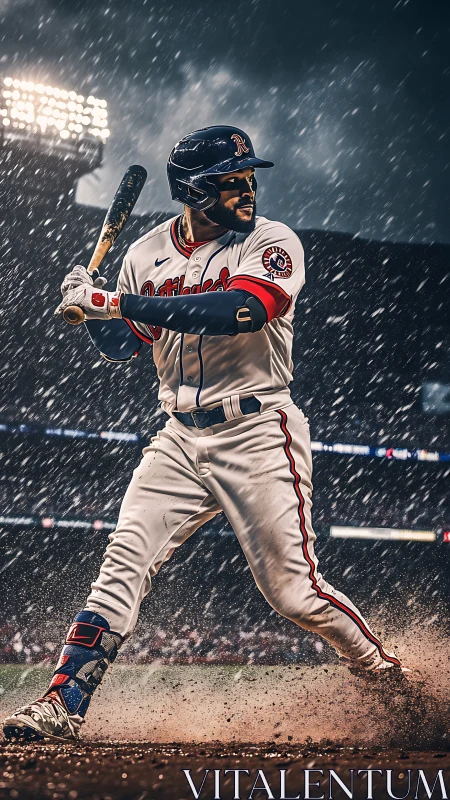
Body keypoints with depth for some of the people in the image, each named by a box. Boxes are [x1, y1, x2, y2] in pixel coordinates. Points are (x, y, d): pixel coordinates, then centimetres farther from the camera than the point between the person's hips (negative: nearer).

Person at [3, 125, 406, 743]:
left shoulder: (273, 244, -8)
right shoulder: (148, 254, 7)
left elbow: (238, 311, -27)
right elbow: (123, 346, 12)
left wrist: (116, 301, -28)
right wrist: (94, 309, -12)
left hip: (259, 436, -4)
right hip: (181, 437, 4)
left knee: (293, 592, -3)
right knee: (125, 562, -10)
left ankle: (379, 667, 21)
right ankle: (63, 705, -7)